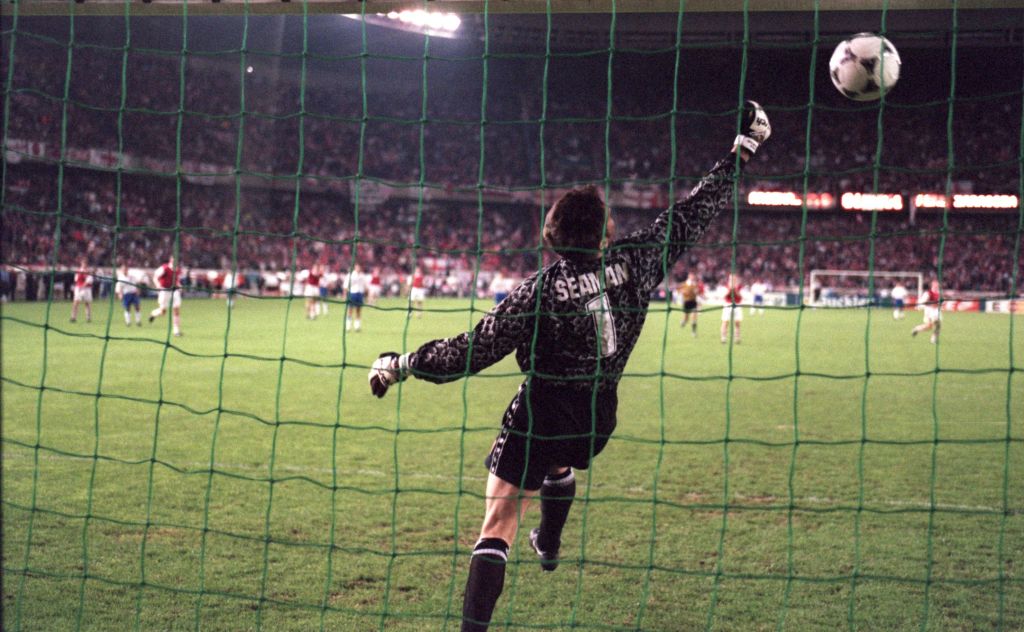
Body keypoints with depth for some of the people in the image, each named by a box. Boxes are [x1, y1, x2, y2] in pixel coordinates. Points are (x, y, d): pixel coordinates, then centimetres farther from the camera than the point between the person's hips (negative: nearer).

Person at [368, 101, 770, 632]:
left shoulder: (540, 290, -19)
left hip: (541, 415, -6)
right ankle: (549, 547, 62)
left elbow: (473, 350, -18)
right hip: (597, 418, 6)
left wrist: (402, 364, -7)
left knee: (497, 525, -5)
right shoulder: (633, 264, -10)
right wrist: (742, 150, 9)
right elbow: (693, 215, 0)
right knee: (557, 465, 40)